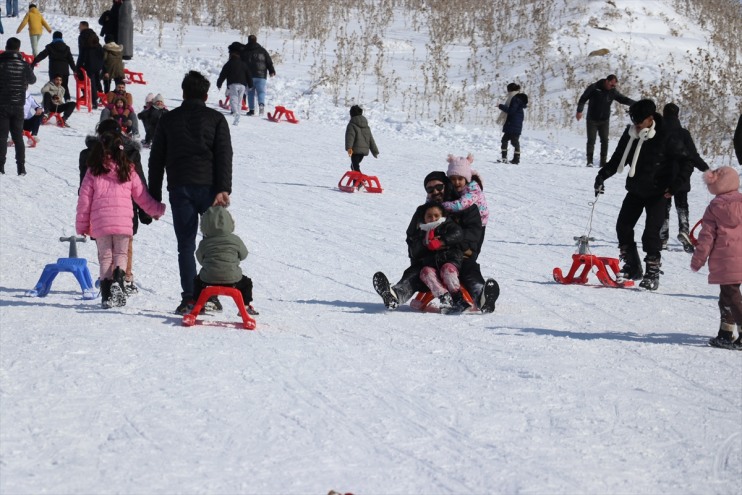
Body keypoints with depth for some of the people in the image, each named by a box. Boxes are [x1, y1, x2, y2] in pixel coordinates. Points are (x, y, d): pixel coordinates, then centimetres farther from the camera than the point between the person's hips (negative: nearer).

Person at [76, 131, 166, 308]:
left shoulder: (93, 172, 2)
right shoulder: (128, 171, 4)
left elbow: (84, 200, 4)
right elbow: (142, 196, 12)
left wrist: (82, 225, 13)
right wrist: (157, 210, 28)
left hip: (100, 223, 0)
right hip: (123, 223, 0)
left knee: (105, 257, 9)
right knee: (120, 254, 14)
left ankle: (106, 295, 1)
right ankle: (118, 280, -15)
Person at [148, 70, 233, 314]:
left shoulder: (168, 120, 11)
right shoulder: (216, 119, 6)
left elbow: (156, 159, 11)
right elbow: (224, 156, -5)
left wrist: (154, 196, 15)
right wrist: (224, 190, -10)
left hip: (179, 189, 1)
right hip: (208, 188, -1)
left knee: (186, 245, 4)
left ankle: (189, 298, -4)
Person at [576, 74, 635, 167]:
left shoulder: (613, 92, 0)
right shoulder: (594, 88, -10)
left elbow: (623, 99, 3)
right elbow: (583, 99, -6)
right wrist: (579, 111, -12)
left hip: (605, 120, 3)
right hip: (592, 120, -3)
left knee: (605, 141, -2)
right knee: (591, 140, -5)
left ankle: (603, 161, 3)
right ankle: (589, 161, 2)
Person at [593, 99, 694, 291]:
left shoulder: (666, 138, -15)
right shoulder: (630, 135, 0)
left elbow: (686, 164, -10)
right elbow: (617, 159, 13)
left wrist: (675, 185, -21)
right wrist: (602, 175, 0)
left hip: (658, 193, -6)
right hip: (635, 189, 6)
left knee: (651, 233, -13)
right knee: (623, 227, 3)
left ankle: (652, 274, -3)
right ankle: (632, 268, 17)